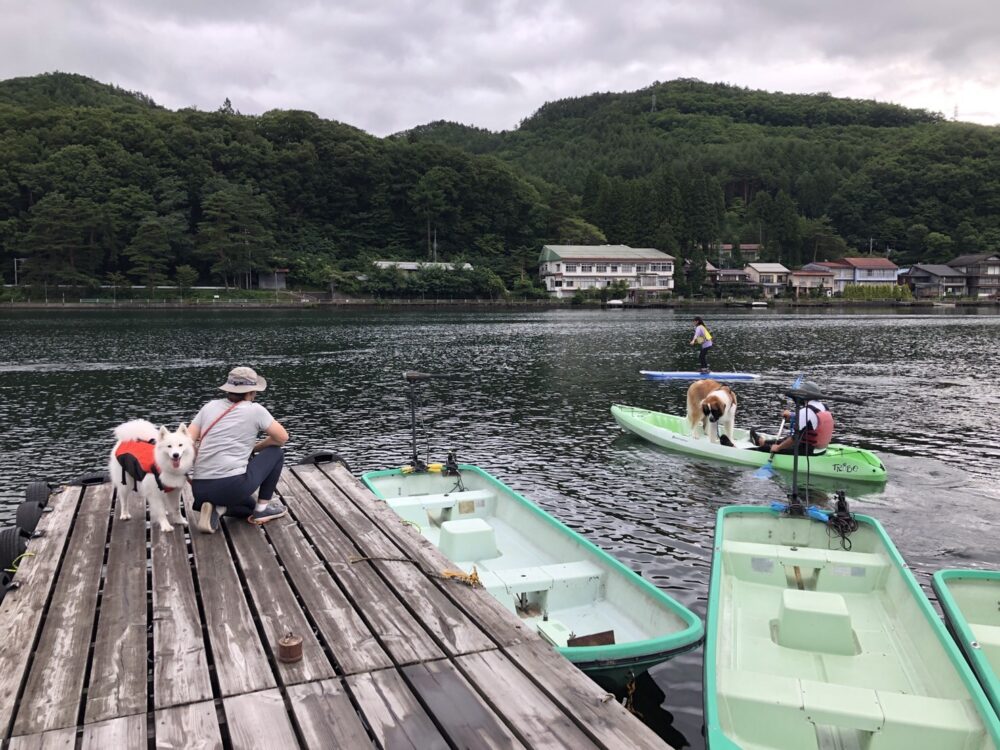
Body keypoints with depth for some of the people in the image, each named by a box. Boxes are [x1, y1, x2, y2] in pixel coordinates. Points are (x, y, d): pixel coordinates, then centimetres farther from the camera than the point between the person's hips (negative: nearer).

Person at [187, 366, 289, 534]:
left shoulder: (210, 406, 13)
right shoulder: (254, 410, 0)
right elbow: (282, 437, 6)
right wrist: (255, 448, 22)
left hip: (200, 489, 6)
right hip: (232, 485, -6)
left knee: (250, 507, 33)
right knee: (275, 453, 19)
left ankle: (216, 509, 4)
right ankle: (263, 508, 17)